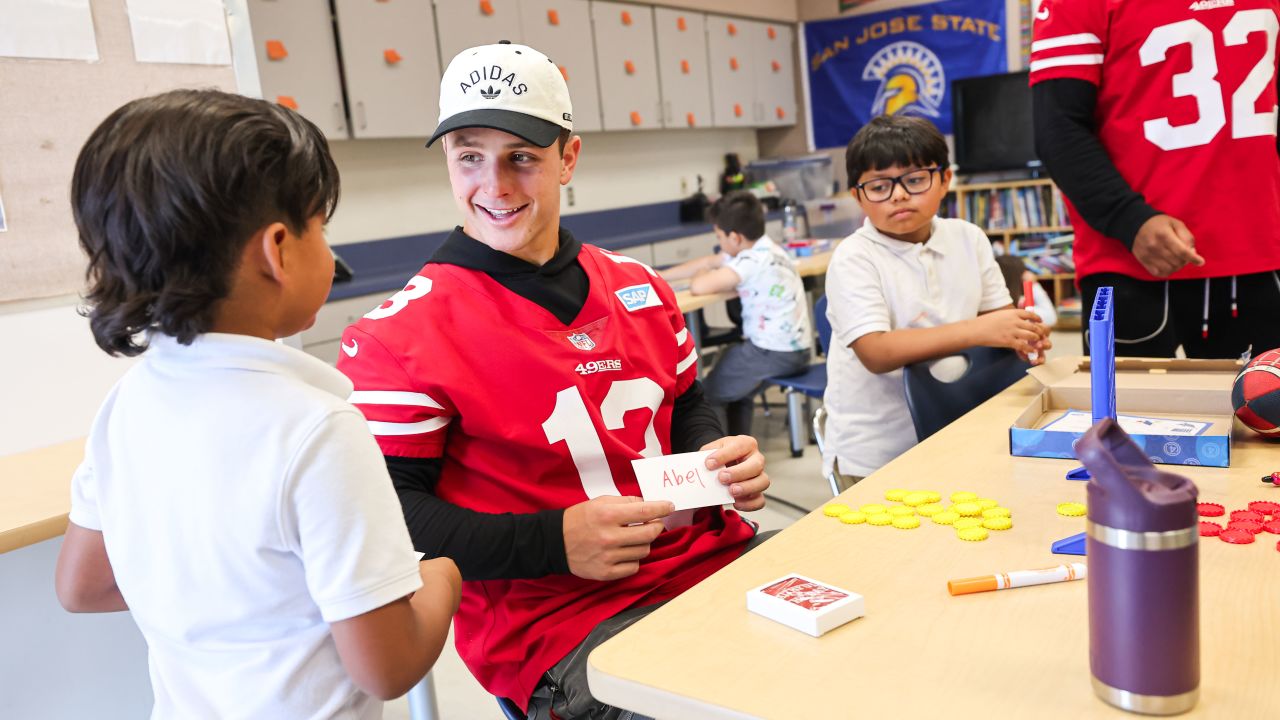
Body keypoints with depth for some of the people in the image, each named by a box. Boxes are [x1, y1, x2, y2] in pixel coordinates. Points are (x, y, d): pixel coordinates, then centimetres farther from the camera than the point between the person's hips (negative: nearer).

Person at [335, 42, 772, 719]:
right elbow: (386, 510, -11)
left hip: (706, 558, 7)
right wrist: (555, 542, -21)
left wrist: (722, 461, -1)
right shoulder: (398, 334, -9)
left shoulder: (638, 287, 9)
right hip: (555, 620, -6)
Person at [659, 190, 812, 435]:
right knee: (733, 387, 29)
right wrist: (658, 277, 15)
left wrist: (703, 275, -6)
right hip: (794, 348, 9)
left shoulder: (753, 260, -24)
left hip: (776, 353, -9)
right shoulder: (757, 247, 5)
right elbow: (706, 262, 15)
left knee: (707, 394, 6)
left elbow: (699, 287, -30)